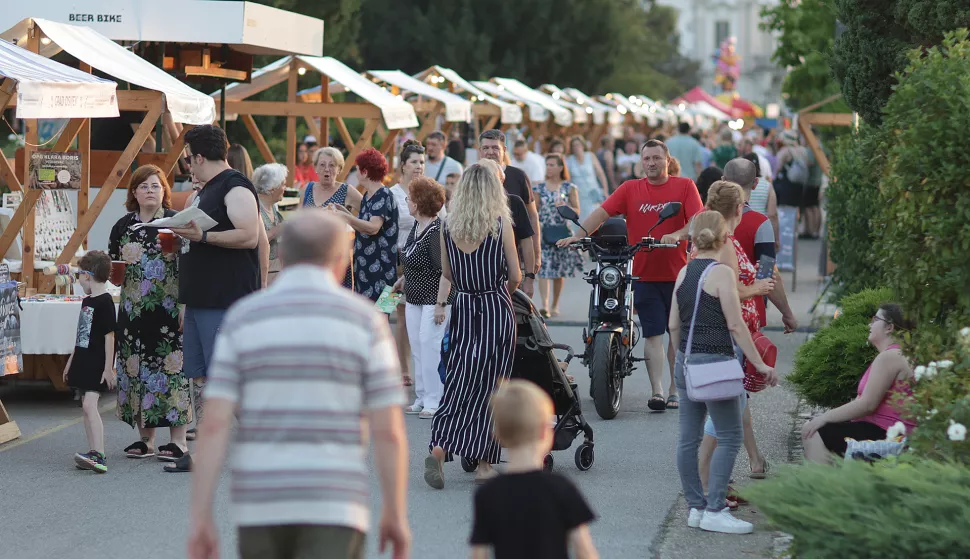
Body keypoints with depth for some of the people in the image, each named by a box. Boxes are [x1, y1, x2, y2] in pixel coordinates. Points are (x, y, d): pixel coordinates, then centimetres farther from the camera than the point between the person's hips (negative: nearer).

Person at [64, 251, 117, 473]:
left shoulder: (105, 302, -14)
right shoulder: (87, 301, 14)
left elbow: (109, 336, -16)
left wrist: (109, 367, -18)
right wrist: (71, 361, 24)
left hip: (98, 364, -9)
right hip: (83, 362, 9)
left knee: (90, 405, -18)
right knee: (86, 407, 8)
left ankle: (99, 456, -26)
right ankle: (93, 453, 11)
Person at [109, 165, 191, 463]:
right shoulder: (123, 226, 12)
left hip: (169, 308, -4)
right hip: (134, 311, 4)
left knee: (173, 368, -5)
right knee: (137, 369, 4)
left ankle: (178, 440, 0)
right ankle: (145, 438, 13)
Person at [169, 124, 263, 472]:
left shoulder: (236, 188, -12)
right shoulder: (205, 191, 20)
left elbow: (249, 236, -24)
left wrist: (201, 236, -22)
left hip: (227, 300, -10)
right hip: (200, 299, 10)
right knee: (198, 376, 10)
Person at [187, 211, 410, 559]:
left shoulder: (242, 319, 2)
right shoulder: (364, 321, -2)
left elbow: (214, 425, -5)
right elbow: (389, 430, -5)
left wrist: (199, 518, -3)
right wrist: (396, 515, 6)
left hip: (263, 505, 3)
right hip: (332, 506, -2)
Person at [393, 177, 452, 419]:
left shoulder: (437, 231, -20)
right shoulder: (417, 226, 9)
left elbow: (446, 271, -22)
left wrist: (441, 304, -24)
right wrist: (404, 278, 21)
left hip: (433, 299, -9)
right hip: (414, 298, 9)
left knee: (429, 347, -10)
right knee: (417, 348, 11)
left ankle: (433, 402, -5)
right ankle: (421, 398, 18)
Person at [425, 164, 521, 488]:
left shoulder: (448, 226, 1)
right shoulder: (500, 223, -8)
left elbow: (447, 273, 9)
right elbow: (515, 276, -4)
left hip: (464, 308, 3)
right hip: (496, 309, -3)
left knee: (460, 380, 7)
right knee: (490, 383, 4)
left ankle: (438, 448, -12)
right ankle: (485, 463, 9)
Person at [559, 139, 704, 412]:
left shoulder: (685, 186, 2)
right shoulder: (630, 189, 5)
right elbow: (602, 212, -3)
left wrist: (677, 235, -28)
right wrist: (579, 235, -18)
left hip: (677, 273, 0)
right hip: (644, 274, 0)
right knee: (653, 334, -3)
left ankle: (675, 390, 18)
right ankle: (656, 391, -4)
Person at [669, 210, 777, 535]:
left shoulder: (684, 273, 8)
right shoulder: (722, 274, -13)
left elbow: (674, 324, 12)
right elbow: (736, 326, -14)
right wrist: (760, 364, -9)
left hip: (687, 362, 8)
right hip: (715, 362, -8)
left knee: (689, 438, 9)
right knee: (729, 437, -2)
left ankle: (697, 507, 15)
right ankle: (714, 511, -5)